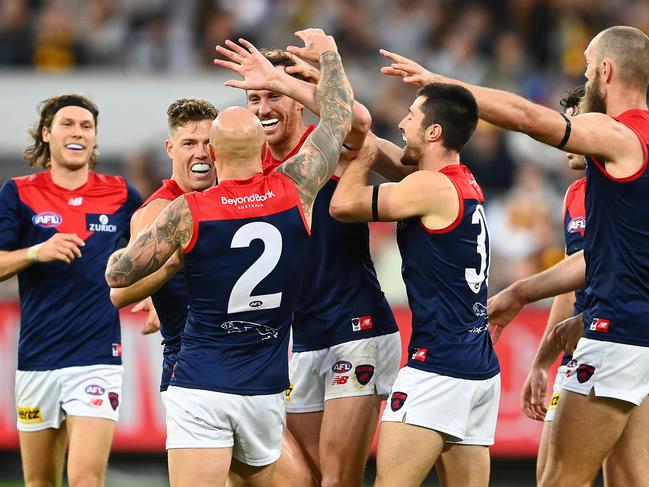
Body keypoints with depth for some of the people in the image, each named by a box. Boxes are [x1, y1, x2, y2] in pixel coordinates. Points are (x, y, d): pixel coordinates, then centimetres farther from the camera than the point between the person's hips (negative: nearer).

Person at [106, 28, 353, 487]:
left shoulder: (187, 212, -6)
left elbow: (117, 275, 1)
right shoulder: (295, 191, -1)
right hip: (265, 393, 3)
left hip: (200, 390, -3)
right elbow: (339, 120, 14)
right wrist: (326, 49, 29)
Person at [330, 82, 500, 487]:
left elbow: (343, 204, -7)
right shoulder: (467, 186, 15)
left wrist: (366, 149, 9)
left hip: (438, 368, -9)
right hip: (482, 369, 9)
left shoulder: (432, 187, -11)